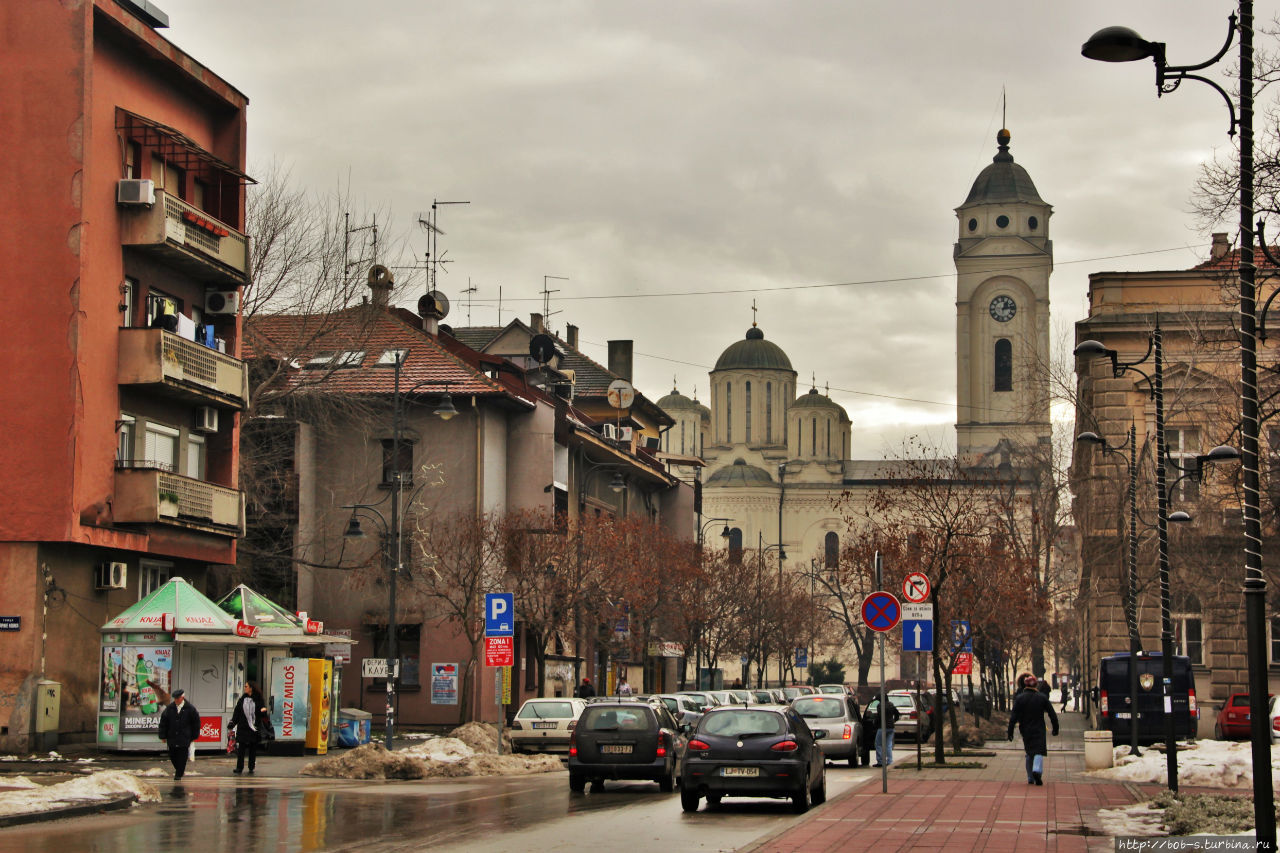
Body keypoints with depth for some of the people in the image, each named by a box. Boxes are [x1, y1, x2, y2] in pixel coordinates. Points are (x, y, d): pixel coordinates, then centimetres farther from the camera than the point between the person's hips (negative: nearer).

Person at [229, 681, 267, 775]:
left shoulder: (258, 700, 1)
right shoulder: (242, 700, 8)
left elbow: (263, 715, 2)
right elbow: (236, 713, 9)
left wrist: (263, 711, -21)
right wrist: (232, 725, 3)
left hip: (254, 729, -1)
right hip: (243, 728, 1)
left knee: (253, 749, 3)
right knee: (241, 748, -2)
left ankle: (251, 767, 12)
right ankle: (239, 767, 2)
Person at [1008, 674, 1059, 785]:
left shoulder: (1019, 698, -5)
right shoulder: (1042, 697, -3)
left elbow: (1013, 717, -8)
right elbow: (1052, 715, 0)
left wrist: (1010, 731, -5)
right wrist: (1055, 729, 11)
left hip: (1025, 730, 2)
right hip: (1039, 730, -2)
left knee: (1029, 753, 14)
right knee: (1039, 751, -3)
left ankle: (1030, 778, 15)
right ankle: (1037, 770, -31)